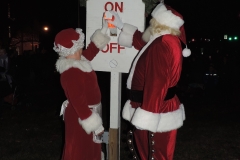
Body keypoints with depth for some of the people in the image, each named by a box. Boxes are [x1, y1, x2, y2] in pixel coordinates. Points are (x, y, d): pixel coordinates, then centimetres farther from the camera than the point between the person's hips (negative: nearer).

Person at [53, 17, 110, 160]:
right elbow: (78, 101, -32)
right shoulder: (71, 72, -30)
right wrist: (94, 123, -29)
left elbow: (91, 50, 19)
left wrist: (104, 30, 19)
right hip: (80, 117, -10)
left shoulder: (77, 62, 1)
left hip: (87, 112, 10)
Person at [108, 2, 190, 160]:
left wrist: (146, 118, -28)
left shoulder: (161, 45, -24)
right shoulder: (169, 40, 8)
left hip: (157, 115, -10)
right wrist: (122, 26, 32)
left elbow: (156, 83, -29)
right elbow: (144, 42, 28)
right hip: (161, 111, 10)